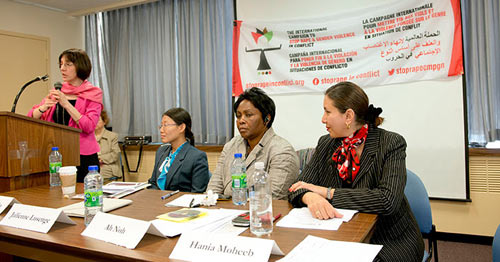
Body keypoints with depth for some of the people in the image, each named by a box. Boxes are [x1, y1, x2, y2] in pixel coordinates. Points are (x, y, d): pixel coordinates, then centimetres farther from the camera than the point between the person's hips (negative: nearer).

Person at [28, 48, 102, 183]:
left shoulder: (93, 93, -1)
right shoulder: (57, 91, 11)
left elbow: (89, 126, -13)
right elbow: (31, 117, 10)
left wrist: (66, 104, -17)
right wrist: (44, 107, -11)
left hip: (83, 157, -4)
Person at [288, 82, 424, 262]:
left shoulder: (391, 144, -11)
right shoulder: (326, 144, 3)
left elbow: (388, 200, -25)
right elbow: (297, 188, -2)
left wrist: (327, 192, -22)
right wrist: (310, 197, -27)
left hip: (390, 242, -4)